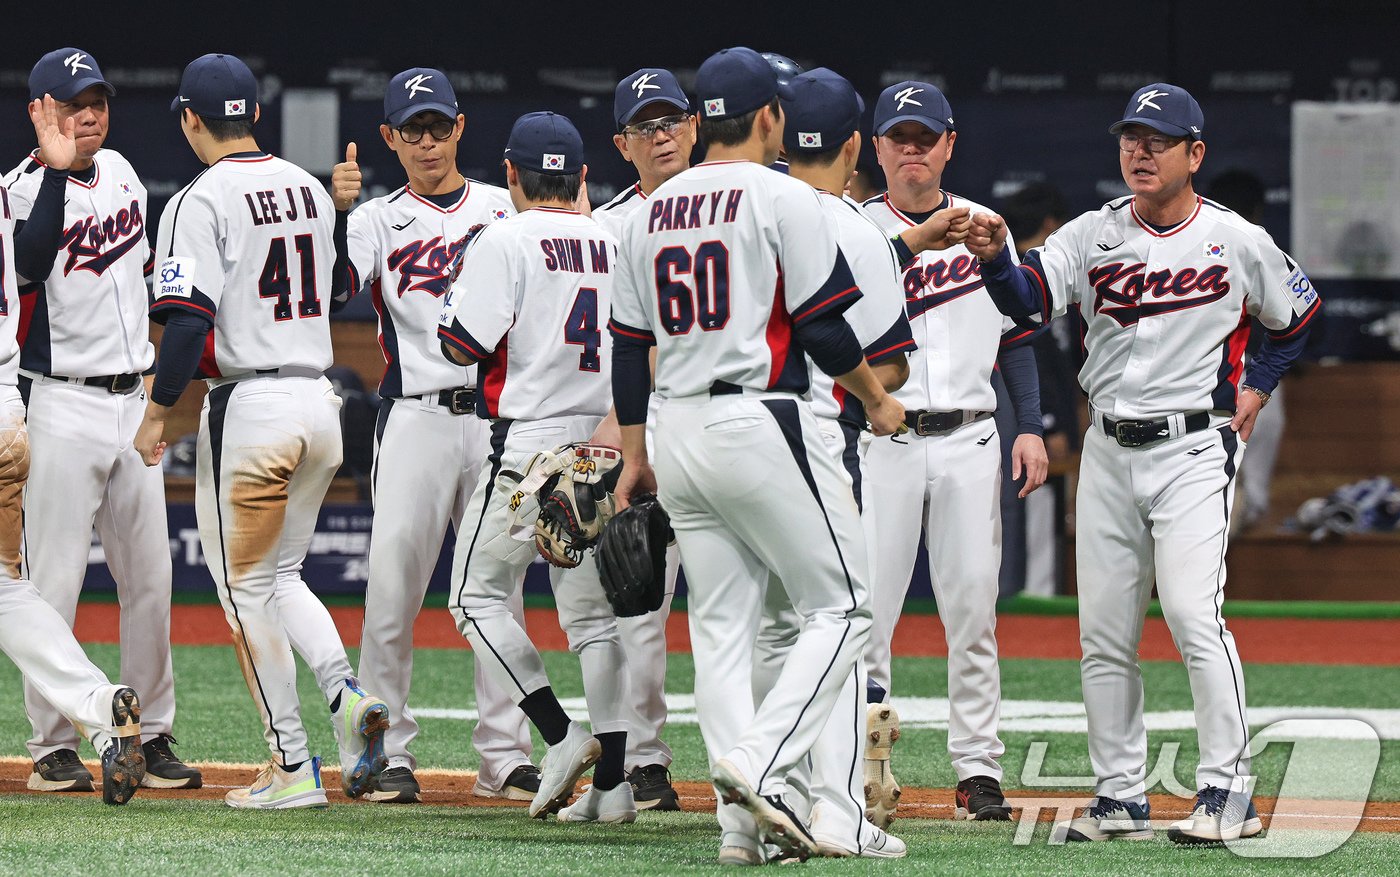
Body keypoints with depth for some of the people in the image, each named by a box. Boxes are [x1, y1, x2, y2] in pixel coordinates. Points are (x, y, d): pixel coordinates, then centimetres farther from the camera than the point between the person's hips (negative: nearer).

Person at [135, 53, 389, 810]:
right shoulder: (310, 189, 9)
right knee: (281, 577, 19)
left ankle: (293, 767, 3)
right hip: (320, 400, 7)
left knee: (247, 589, 4)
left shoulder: (202, 202, -12)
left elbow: (190, 322, -20)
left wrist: (157, 412, -11)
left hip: (250, 403, -7)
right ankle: (346, 693, -6)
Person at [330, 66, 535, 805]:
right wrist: (335, 211, -30)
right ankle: (386, 752, 0)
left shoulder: (504, 209, 12)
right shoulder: (380, 221, 5)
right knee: (392, 588, -6)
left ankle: (504, 756, 8)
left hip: (497, 414, 2)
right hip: (415, 415, -2)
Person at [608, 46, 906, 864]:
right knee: (843, 607, 0)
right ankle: (761, 765, -17)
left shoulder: (653, 212, 13)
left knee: (721, 622, 8)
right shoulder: (784, 198, -6)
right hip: (761, 422, -7)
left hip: (677, 429, 7)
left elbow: (629, 344, 14)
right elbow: (824, 327, -10)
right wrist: (879, 399, 6)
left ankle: (743, 823, 1)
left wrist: (635, 455, 21)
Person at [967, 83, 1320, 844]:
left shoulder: (1236, 241, -2)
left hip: (1192, 448, -4)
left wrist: (1255, 389, 6)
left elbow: (1299, 311, 15)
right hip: (1109, 451, 4)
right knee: (1103, 632, 5)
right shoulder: (1093, 236, 2)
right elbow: (1028, 296, -16)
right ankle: (1120, 797, 14)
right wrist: (995, 258, -36)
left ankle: (1227, 792, -10)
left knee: (1192, 614, -17)